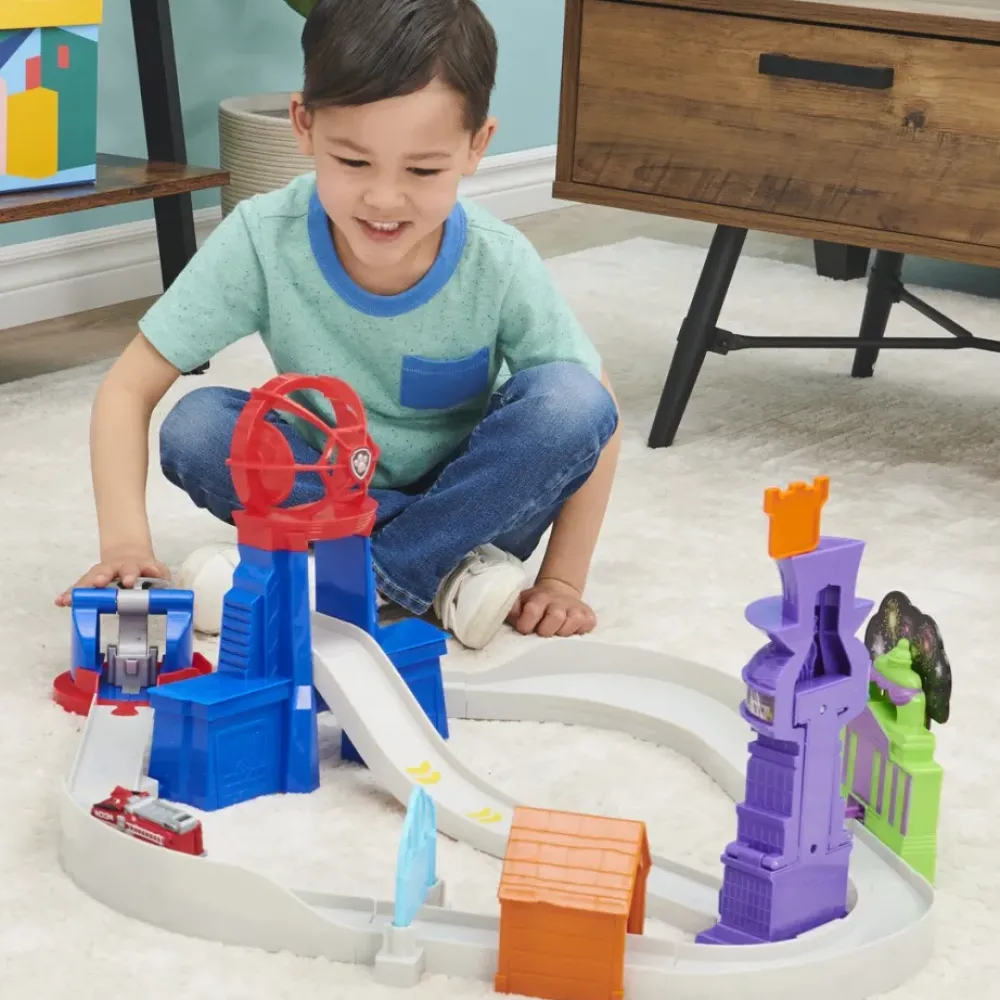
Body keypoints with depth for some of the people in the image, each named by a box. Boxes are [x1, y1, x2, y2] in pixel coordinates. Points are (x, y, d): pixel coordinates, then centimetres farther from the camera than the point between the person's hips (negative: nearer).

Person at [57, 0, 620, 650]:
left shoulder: (501, 266, -23)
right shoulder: (263, 239, -23)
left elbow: (592, 416, -12)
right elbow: (129, 387, -19)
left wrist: (562, 581, -18)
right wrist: (127, 542, -34)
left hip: (464, 489, -1)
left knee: (569, 402, -28)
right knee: (194, 429, -26)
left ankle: (357, 581, -22)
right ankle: (439, 574, -22)